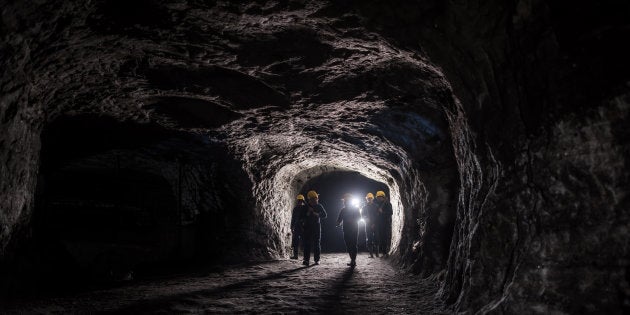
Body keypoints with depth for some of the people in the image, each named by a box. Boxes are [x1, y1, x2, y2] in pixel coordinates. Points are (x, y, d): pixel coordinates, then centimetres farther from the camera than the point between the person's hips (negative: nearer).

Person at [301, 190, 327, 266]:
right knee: (307, 243, -8)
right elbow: (302, 217, -1)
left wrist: (317, 214, -15)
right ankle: (306, 260, -9)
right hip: (307, 226, -1)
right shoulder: (306, 207, 2)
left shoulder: (319, 206, 5)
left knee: (317, 243, 1)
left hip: (316, 226, 1)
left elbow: (324, 215, 1)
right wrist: (308, 213, -16)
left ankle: (317, 259, 6)